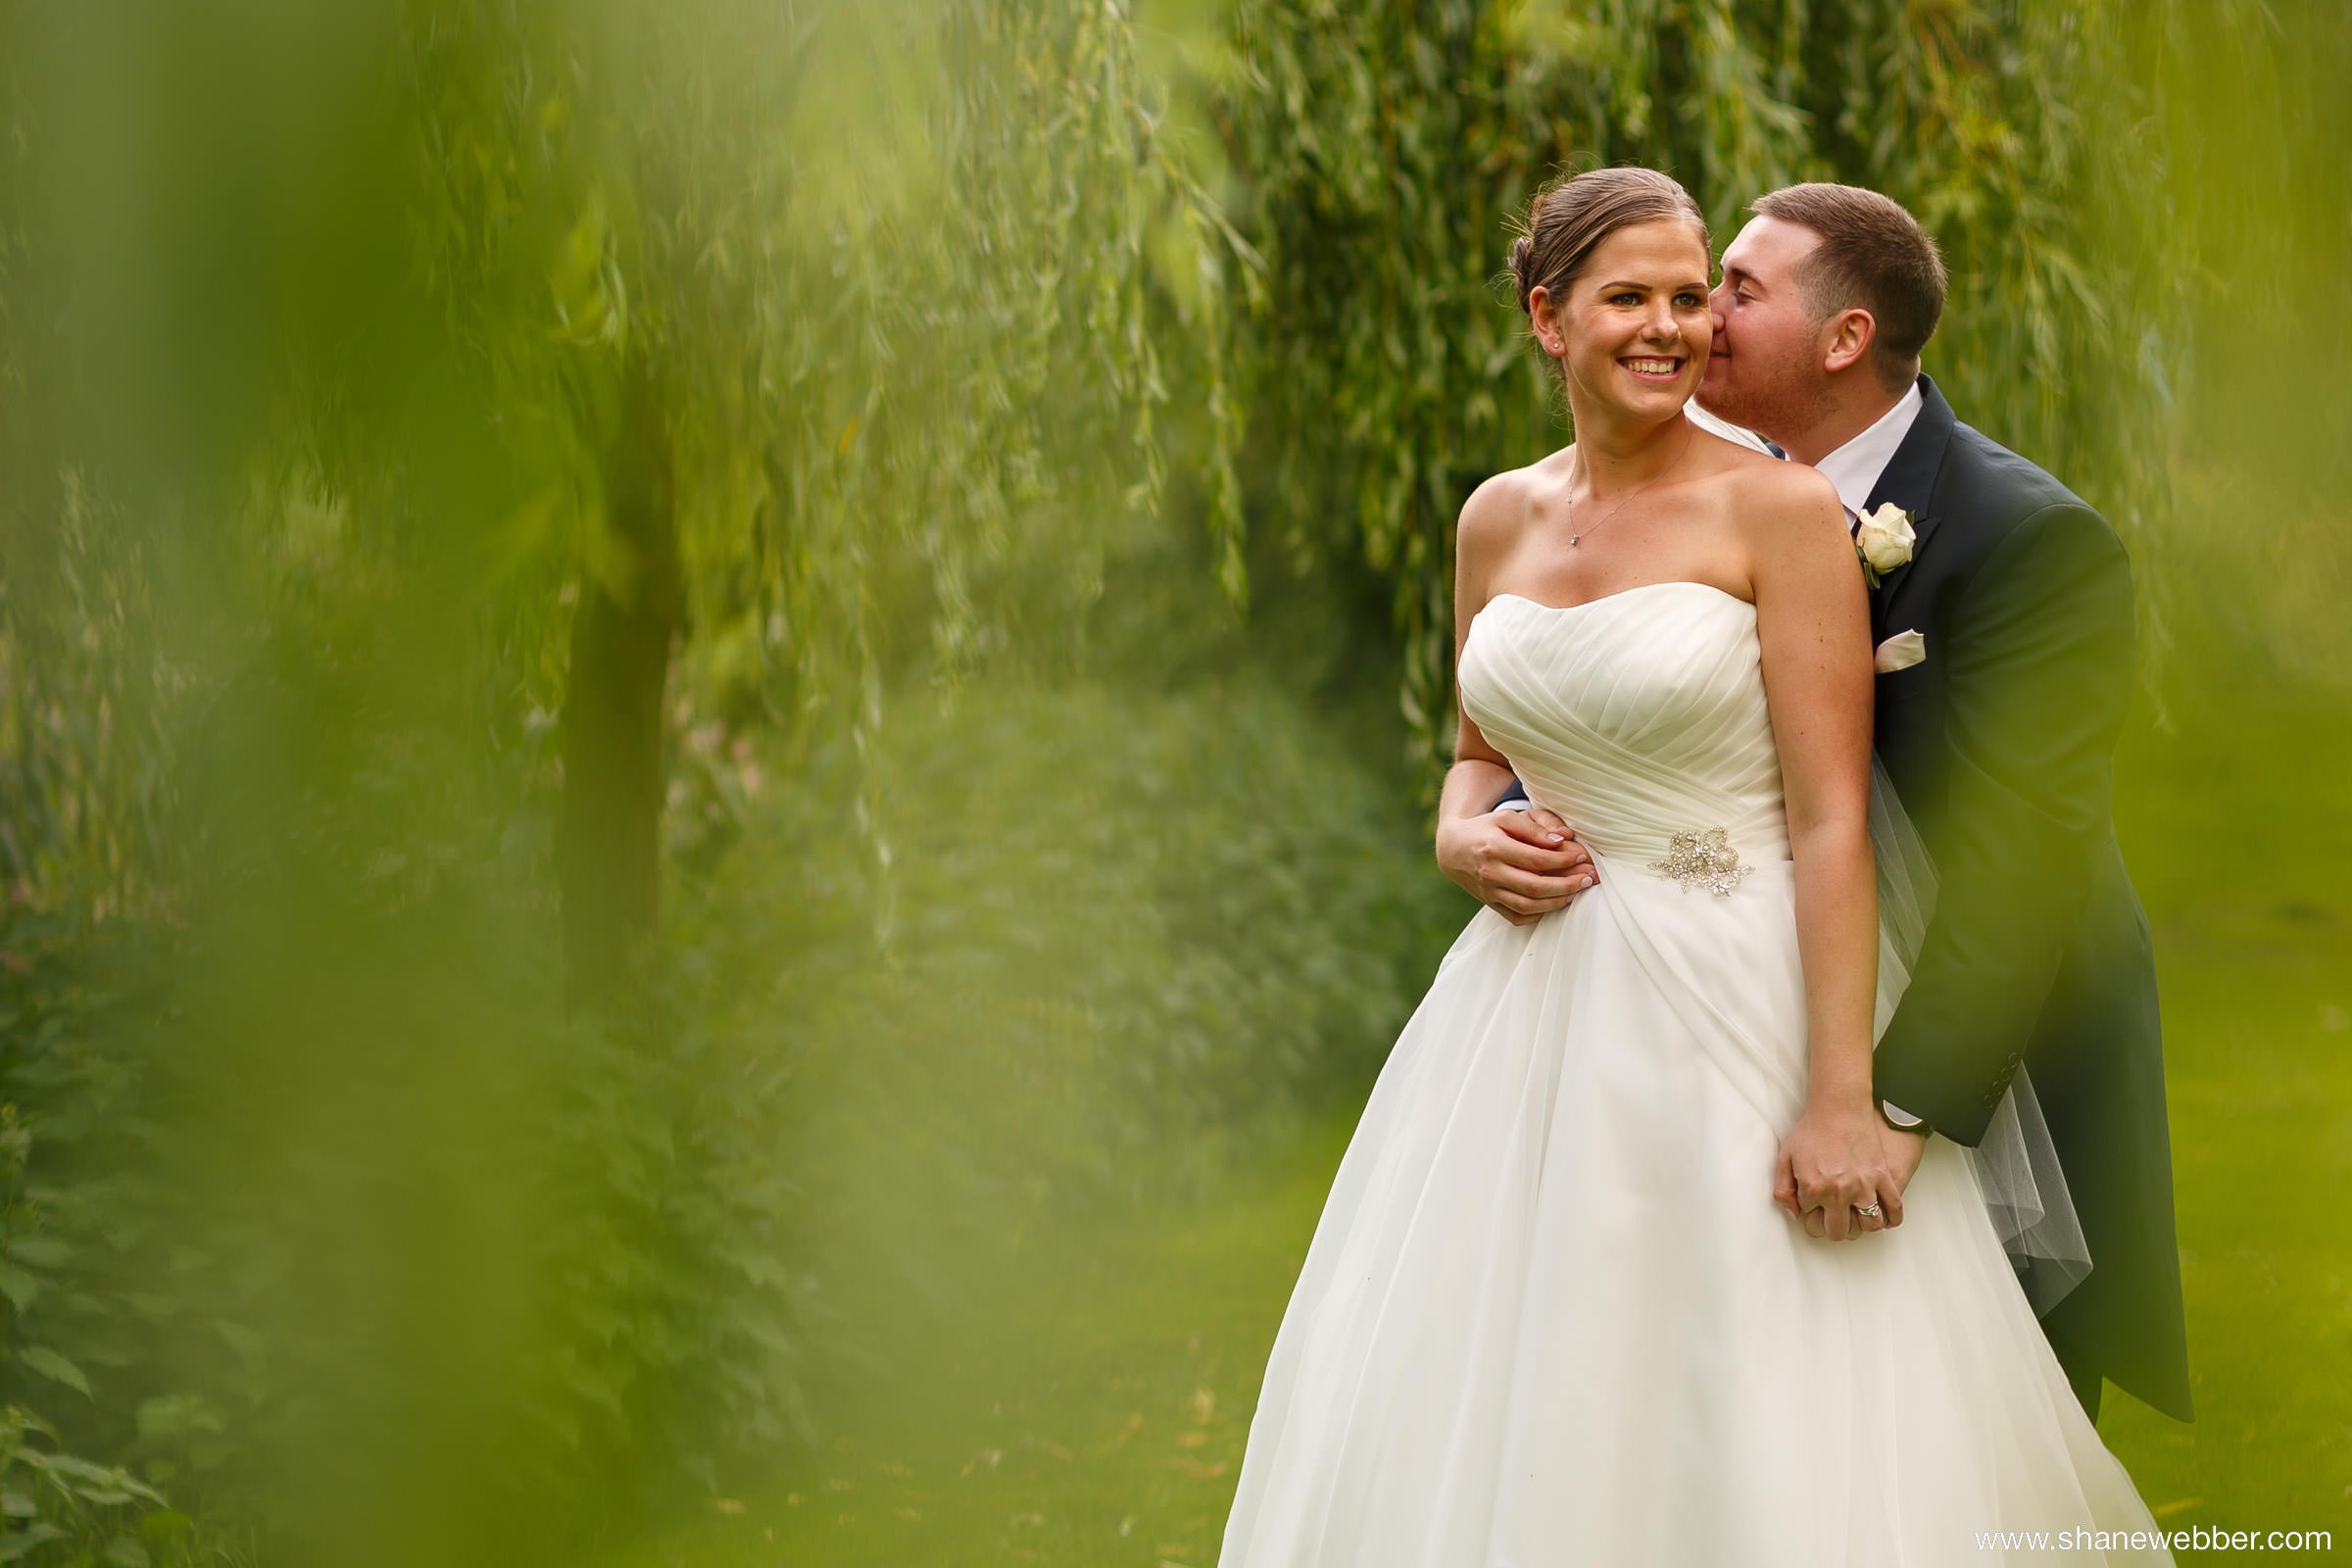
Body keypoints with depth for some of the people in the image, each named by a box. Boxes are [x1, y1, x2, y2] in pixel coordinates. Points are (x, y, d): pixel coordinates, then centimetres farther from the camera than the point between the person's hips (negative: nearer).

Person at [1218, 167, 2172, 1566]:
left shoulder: (1780, 511, -9)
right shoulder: (1500, 520, 8)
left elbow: (1832, 819, -14)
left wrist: (1843, 1095, -20)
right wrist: (1472, 834, -2)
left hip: (1742, 1013, -5)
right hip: (1543, 1015, 6)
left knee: (1762, 1438, -2)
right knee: (1481, 1420, 9)